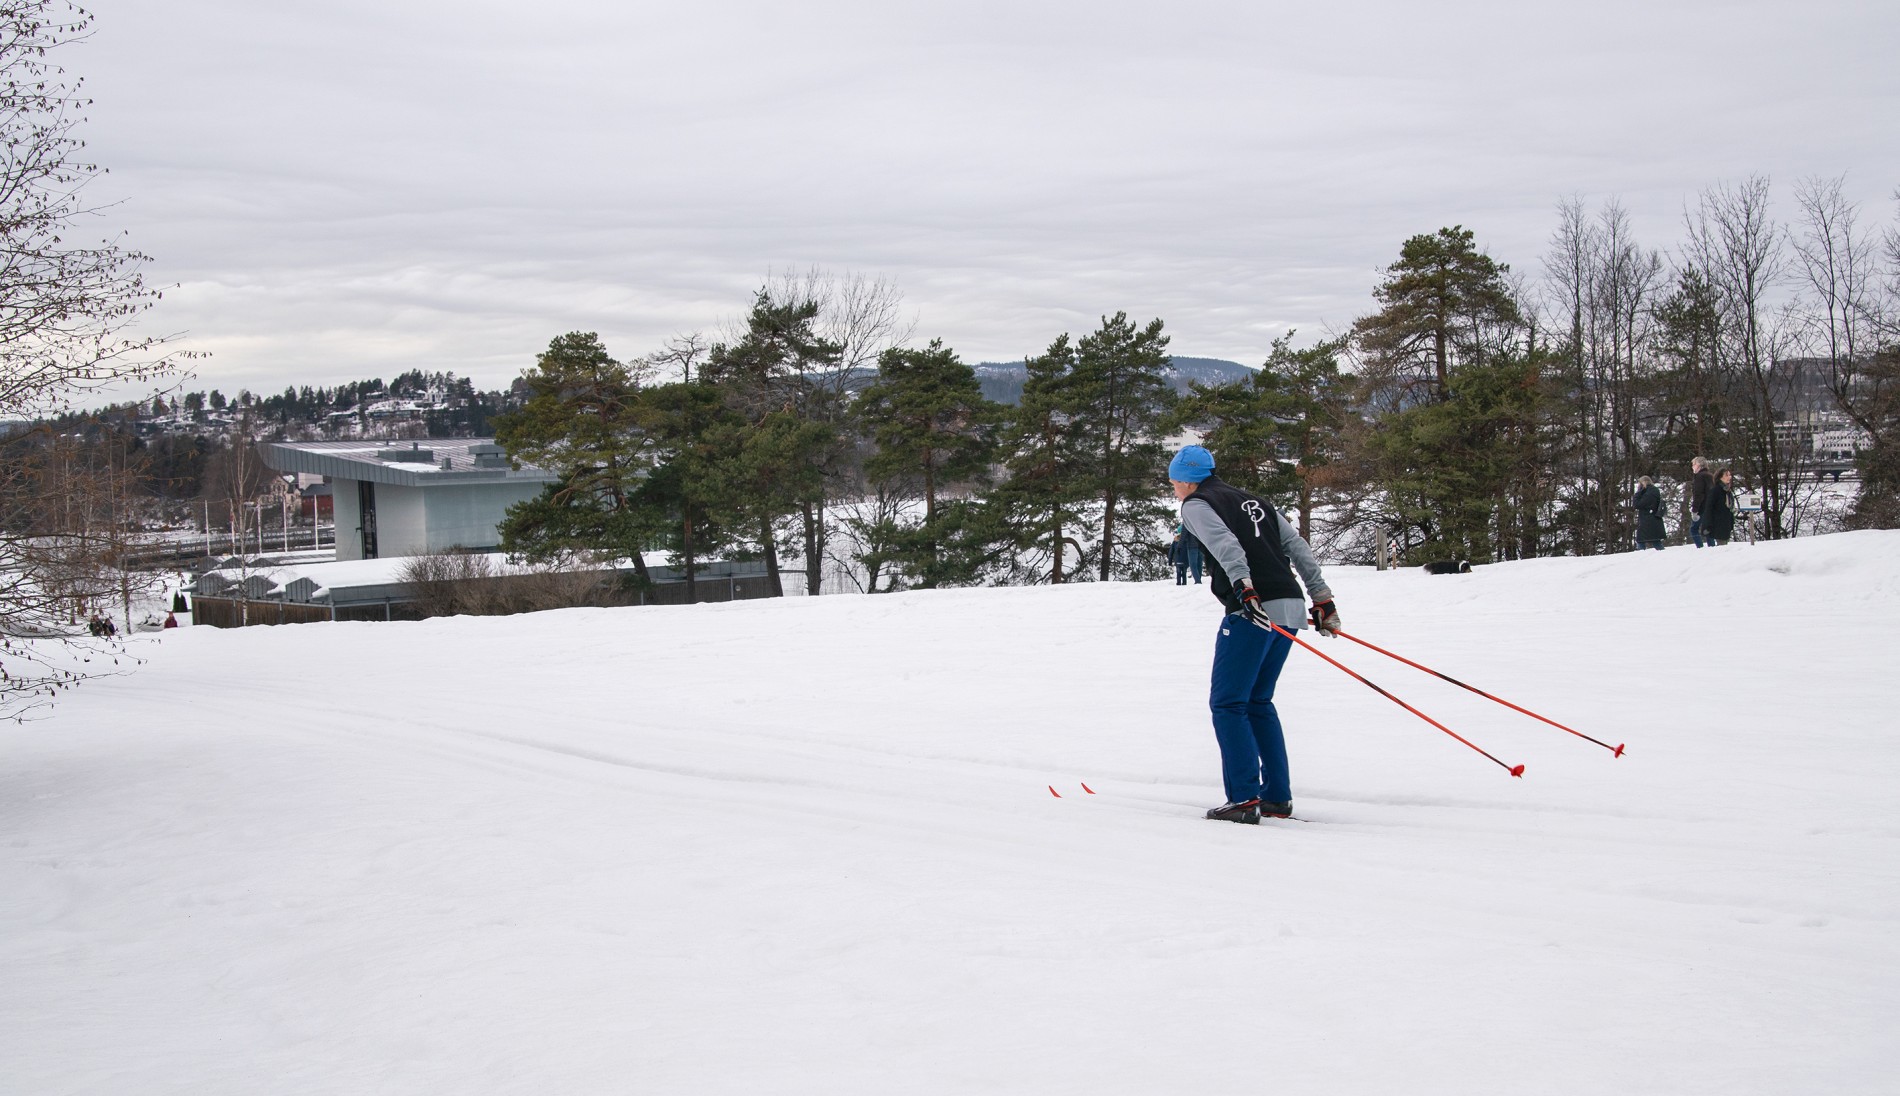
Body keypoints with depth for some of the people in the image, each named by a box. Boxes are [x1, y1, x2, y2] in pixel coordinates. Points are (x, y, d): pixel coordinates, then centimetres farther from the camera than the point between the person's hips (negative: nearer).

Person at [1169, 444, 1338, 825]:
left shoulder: (1195, 506, 4)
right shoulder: (1255, 502, 26)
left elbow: (1225, 544, -16)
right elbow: (1299, 549, 20)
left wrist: (1243, 588, -29)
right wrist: (1322, 599, 19)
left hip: (1252, 611, -8)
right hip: (1290, 610, 8)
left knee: (1227, 703, -1)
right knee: (1257, 701, 18)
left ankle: (1244, 799, -8)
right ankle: (1277, 797, 16)